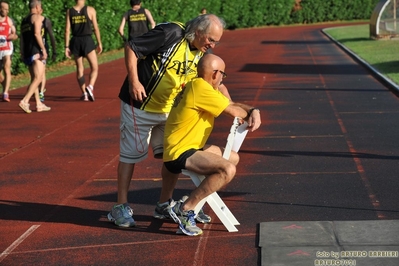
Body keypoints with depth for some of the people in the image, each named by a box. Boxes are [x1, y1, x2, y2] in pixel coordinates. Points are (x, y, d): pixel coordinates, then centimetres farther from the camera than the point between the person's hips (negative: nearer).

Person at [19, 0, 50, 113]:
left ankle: (39, 104, 15)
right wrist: (43, 49, -16)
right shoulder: (37, 17, -3)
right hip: (36, 50, -9)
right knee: (38, 78, -11)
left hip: (27, 52, 9)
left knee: (34, 79, 13)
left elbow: (22, 38, 17)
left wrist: (22, 53, 17)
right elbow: (37, 33, -16)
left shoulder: (24, 20, 20)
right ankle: (25, 101, -24)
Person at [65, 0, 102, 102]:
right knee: (94, 67, 5)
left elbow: (67, 30, 0)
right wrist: (99, 43, 6)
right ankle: (90, 87, -19)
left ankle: (84, 93, 13)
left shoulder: (69, 11, 3)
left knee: (79, 69, 13)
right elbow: (96, 28, -2)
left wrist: (67, 46, 3)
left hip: (75, 41, 3)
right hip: (88, 41, -3)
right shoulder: (90, 10, -2)